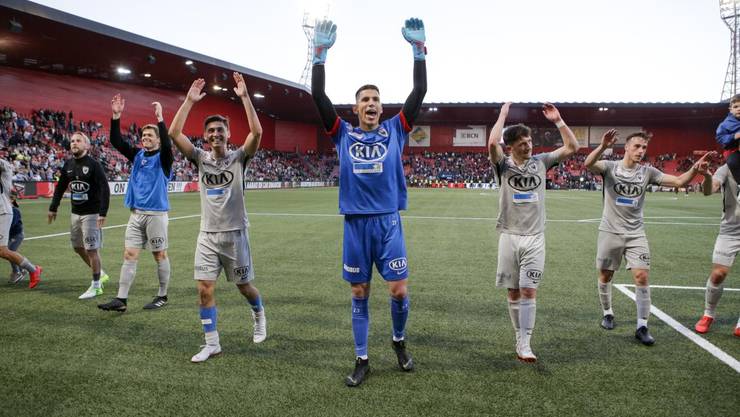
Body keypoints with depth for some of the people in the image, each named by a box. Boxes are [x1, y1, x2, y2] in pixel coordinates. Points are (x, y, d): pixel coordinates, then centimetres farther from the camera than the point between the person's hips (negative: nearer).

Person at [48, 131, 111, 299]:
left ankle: (96, 285, 8)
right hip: (75, 213, 7)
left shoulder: (93, 164, -12)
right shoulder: (68, 164, 8)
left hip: (91, 214, -7)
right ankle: (100, 274, 32)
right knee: (78, 247, 14)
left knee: (91, 249, -4)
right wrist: (53, 208, 17)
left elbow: (105, 189, -17)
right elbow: (60, 187, 18)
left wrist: (103, 213, -23)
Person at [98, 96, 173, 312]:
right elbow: (116, 141, 2)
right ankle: (121, 299, 6)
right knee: (129, 255, 3)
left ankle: (162, 296, 16)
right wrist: (116, 116, -8)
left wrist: (160, 118, -32)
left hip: (156, 213, -5)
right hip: (136, 213, 5)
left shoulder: (163, 157, -3)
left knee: (160, 255, 4)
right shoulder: (137, 155, 11)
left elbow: (167, 143, -25)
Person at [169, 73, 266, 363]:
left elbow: (257, 132, -21)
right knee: (205, 289, -2)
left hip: (235, 234, -2)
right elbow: (174, 133, -8)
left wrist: (244, 97, -21)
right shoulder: (201, 159, 3)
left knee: (244, 286, 11)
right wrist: (190, 101, -10)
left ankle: (259, 316, 42)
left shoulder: (239, 158, -4)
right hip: (207, 235, 3)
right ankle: (212, 343, 12)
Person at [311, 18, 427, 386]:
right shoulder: (344, 134, 5)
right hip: (355, 224, 0)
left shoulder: (395, 130, 5)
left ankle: (399, 341, 29)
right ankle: (361, 360, 21)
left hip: (389, 223, 0)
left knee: (399, 291, 0)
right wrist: (320, 53, -11)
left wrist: (419, 50, -9)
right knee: (359, 294, 8)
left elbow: (419, 93, -2)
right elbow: (319, 96, -3)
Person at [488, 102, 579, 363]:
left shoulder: (541, 162, 7)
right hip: (509, 236, 0)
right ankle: (520, 338, 22)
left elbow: (572, 148, 4)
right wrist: (503, 114, -9)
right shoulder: (504, 165, 0)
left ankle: (524, 345, -4)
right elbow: (492, 143, -19)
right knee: (513, 292, 7)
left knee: (529, 291, -6)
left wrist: (558, 121, 0)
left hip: (534, 237, 1)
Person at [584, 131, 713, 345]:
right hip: (610, 231, -2)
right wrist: (603, 147, -44)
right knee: (605, 276, 9)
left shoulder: (648, 172, 2)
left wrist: (694, 169, -22)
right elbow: (588, 164, -26)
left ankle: (642, 327, 2)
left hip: (635, 233, 2)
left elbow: (679, 181, -2)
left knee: (642, 277, -7)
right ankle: (607, 313, 32)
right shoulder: (610, 167, -6)